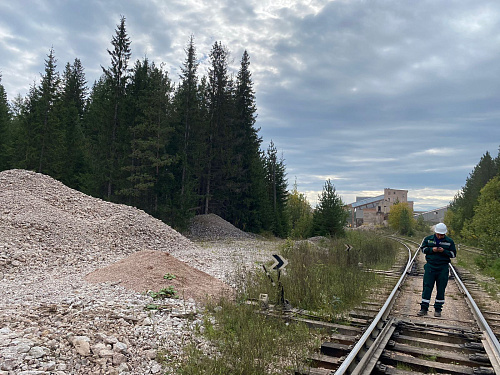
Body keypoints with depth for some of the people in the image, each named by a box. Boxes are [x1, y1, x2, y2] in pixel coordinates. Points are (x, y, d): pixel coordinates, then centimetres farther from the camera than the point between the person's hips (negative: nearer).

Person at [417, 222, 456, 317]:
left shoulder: (449, 241, 4)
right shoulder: (428, 239, 5)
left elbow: (453, 254, 5)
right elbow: (423, 248, 7)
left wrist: (444, 251, -13)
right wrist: (431, 250, -11)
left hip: (443, 268, 0)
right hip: (430, 266, 0)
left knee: (441, 289, 4)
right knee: (427, 287, -3)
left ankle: (438, 309, 15)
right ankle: (424, 308, 0)